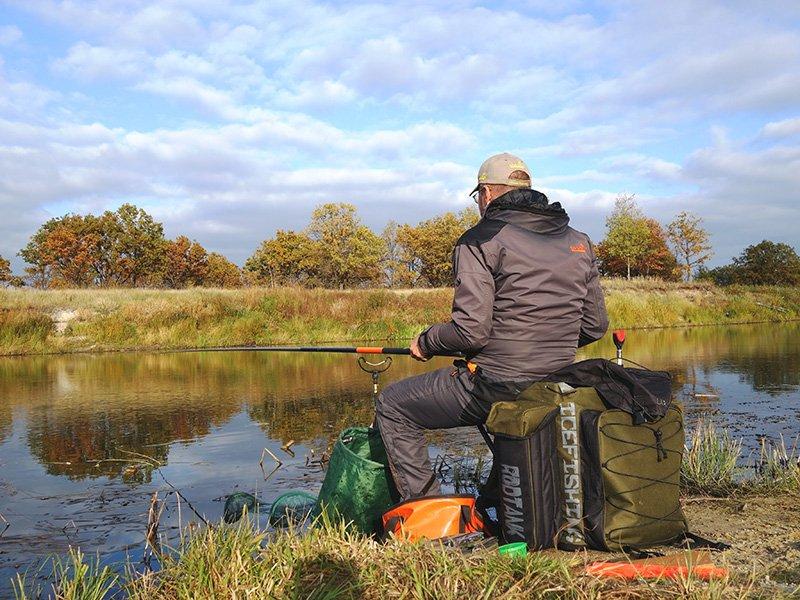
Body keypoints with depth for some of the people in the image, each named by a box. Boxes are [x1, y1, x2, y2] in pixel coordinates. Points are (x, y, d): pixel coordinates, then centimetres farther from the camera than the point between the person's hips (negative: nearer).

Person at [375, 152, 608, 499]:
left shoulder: (481, 240, -10)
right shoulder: (580, 242, 10)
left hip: (495, 387, -7)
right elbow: (595, 326, 12)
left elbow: (470, 331, -18)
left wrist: (425, 343, 1)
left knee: (392, 406, 11)